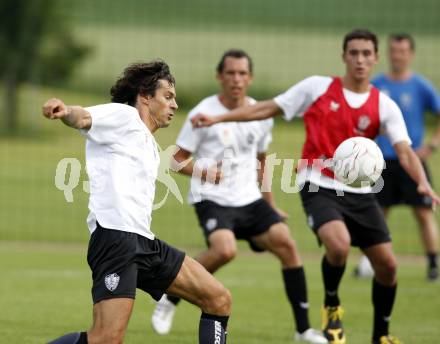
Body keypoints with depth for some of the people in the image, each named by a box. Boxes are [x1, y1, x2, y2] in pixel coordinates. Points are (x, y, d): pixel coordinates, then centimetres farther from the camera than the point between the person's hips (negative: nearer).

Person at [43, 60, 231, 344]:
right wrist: (65, 111, -40)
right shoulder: (124, 116, 3)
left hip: (144, 241, 10)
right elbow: (83, 118, -18)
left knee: (220, 300, 9)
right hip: (115, 234, -10)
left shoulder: (150, 147, 29)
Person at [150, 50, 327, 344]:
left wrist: (271, 206, 21)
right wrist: (204, 172, -21)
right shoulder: (204, 113, -6)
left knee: (286, 244, -12)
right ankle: (170, 300, -7)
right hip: (212, 199, -5)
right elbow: (178, 160, -1)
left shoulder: (261, 114, 8)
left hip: (250, 199, 5)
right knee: (225, 250, -30)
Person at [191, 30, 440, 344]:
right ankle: (331, 306, 0)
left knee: (387, 264, 0)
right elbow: (267, 108, 4)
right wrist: (217, 119, -1)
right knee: (339, 245, -30)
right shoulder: (317, 88, -2)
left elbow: (405, 151, -9)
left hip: (360, 193, 3)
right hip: (319, 187, -3)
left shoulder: (384, 106, 1)